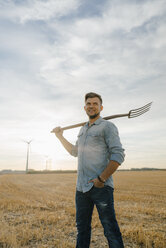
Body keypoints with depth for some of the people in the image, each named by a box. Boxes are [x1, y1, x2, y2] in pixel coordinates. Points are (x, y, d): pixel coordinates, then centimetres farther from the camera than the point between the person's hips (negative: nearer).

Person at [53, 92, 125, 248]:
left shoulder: (107, 126, -3)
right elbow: (75, 152, 32)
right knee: (82, 227, 17)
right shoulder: (83, 129, 19)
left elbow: (118, 155, -12)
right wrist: (60, 136, 29)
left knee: (110, 229, 0)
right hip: (81, 187, 7)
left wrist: (101, 179, -17)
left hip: (101, 188, -7)